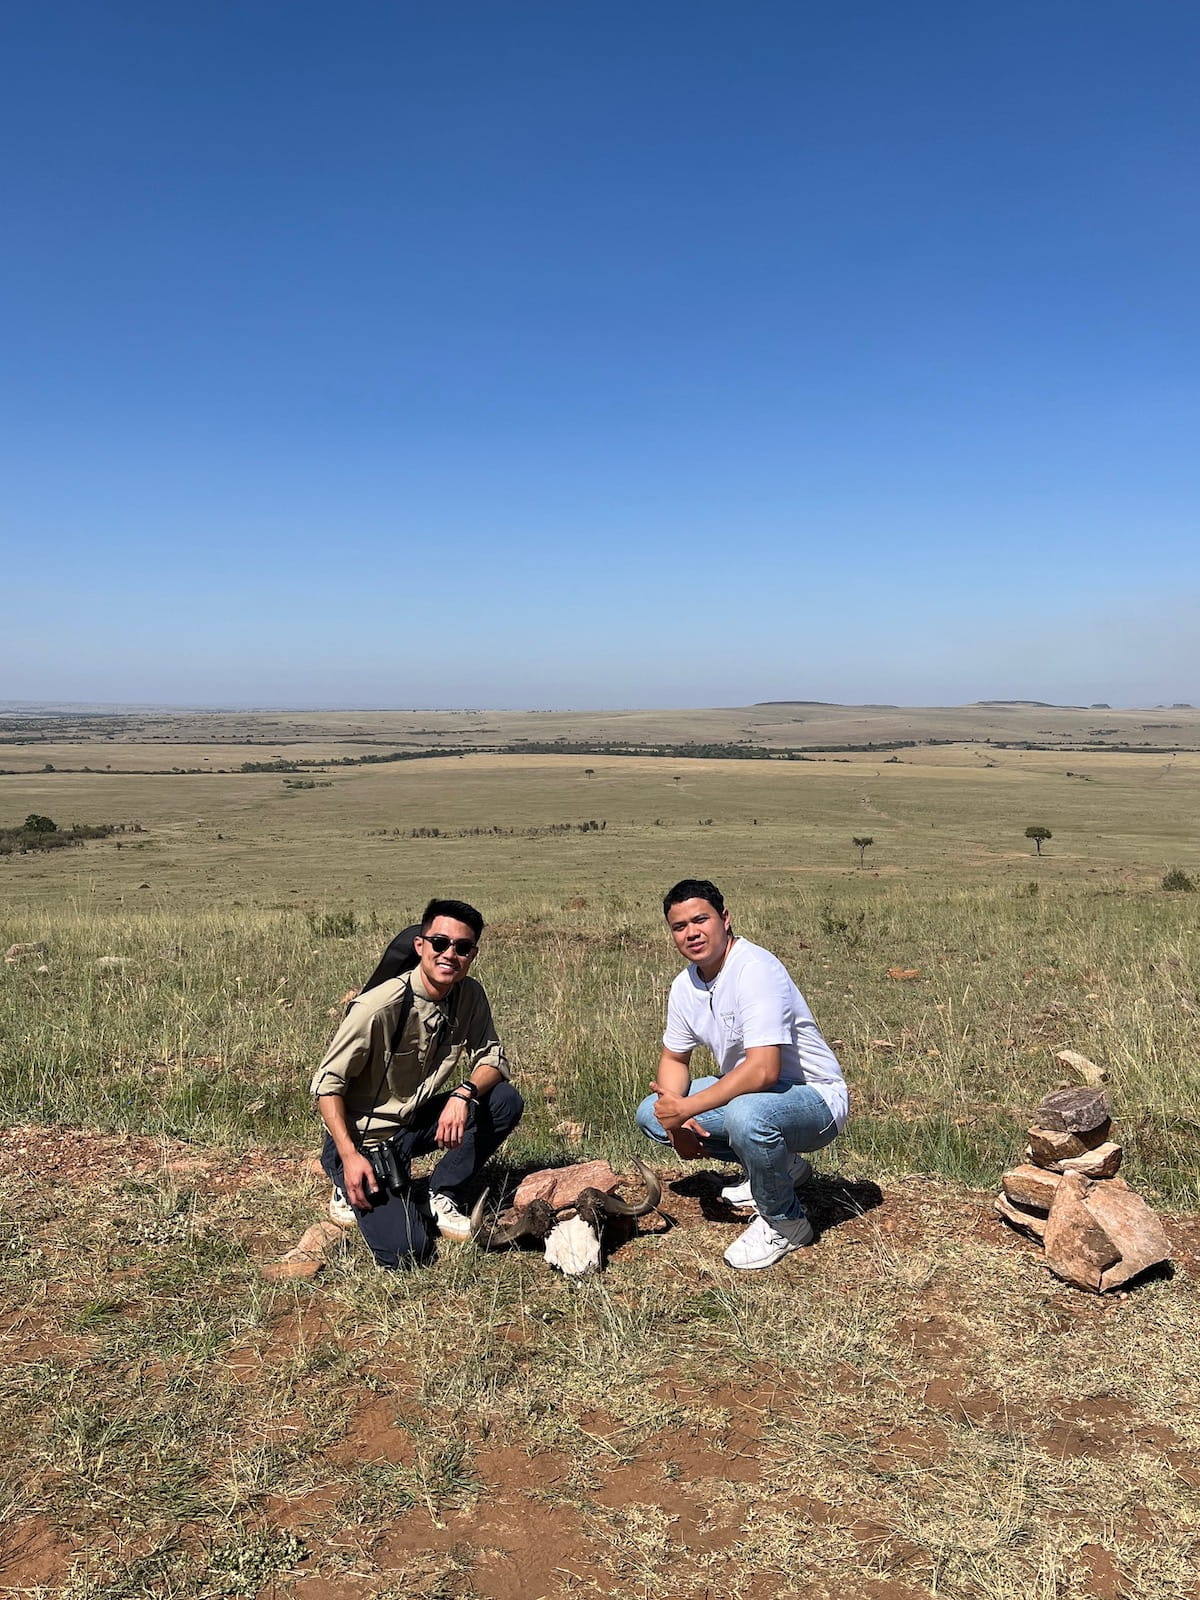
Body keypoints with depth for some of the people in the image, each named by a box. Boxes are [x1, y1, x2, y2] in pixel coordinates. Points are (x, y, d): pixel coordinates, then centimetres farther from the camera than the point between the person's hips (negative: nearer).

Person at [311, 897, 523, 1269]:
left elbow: (493, 1058, -3)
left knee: (505, 1101, -16)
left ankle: (441, 1197, -1)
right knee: (406, 1250, -21)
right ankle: (355, 1189, 9)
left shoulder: (470, 996, -6)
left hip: (418, 1123, 6)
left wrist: (464, 1093, -25)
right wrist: (350, 1157, -25)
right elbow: (327, 1082, -18)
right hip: (365, 1138, -6)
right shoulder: (379, 1007, -24)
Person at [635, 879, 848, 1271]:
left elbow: (763, 1070, -36)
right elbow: (674, 1058, 14)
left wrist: (687, 1108, -29)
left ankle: (785, 1222, -8)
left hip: (814, 1100, -9)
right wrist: (676, 1120, -5)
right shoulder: (685, 985, 0)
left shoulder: (756, 970, -26)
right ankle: (778, 1166, 14)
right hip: (748, 1092, 9)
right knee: (651, 1114, 4)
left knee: (746, 1115, -39)